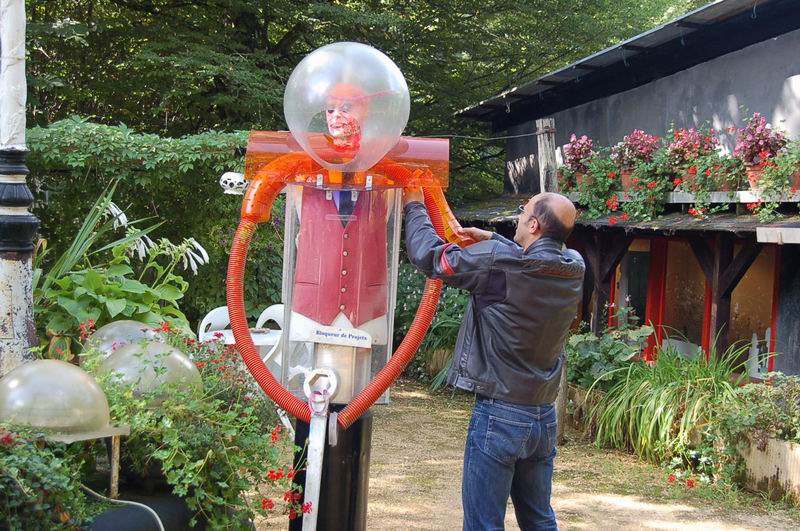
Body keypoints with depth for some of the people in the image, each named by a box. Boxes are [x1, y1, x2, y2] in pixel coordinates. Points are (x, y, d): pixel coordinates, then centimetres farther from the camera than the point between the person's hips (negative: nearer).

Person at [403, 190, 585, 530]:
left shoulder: (498, 261, -17)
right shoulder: (574, 269, 0)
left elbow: (430, 256, -7)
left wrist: (414, 206, 8)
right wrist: (492, 239, 21)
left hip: (499, 415, -6)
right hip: (545, 417, 6)